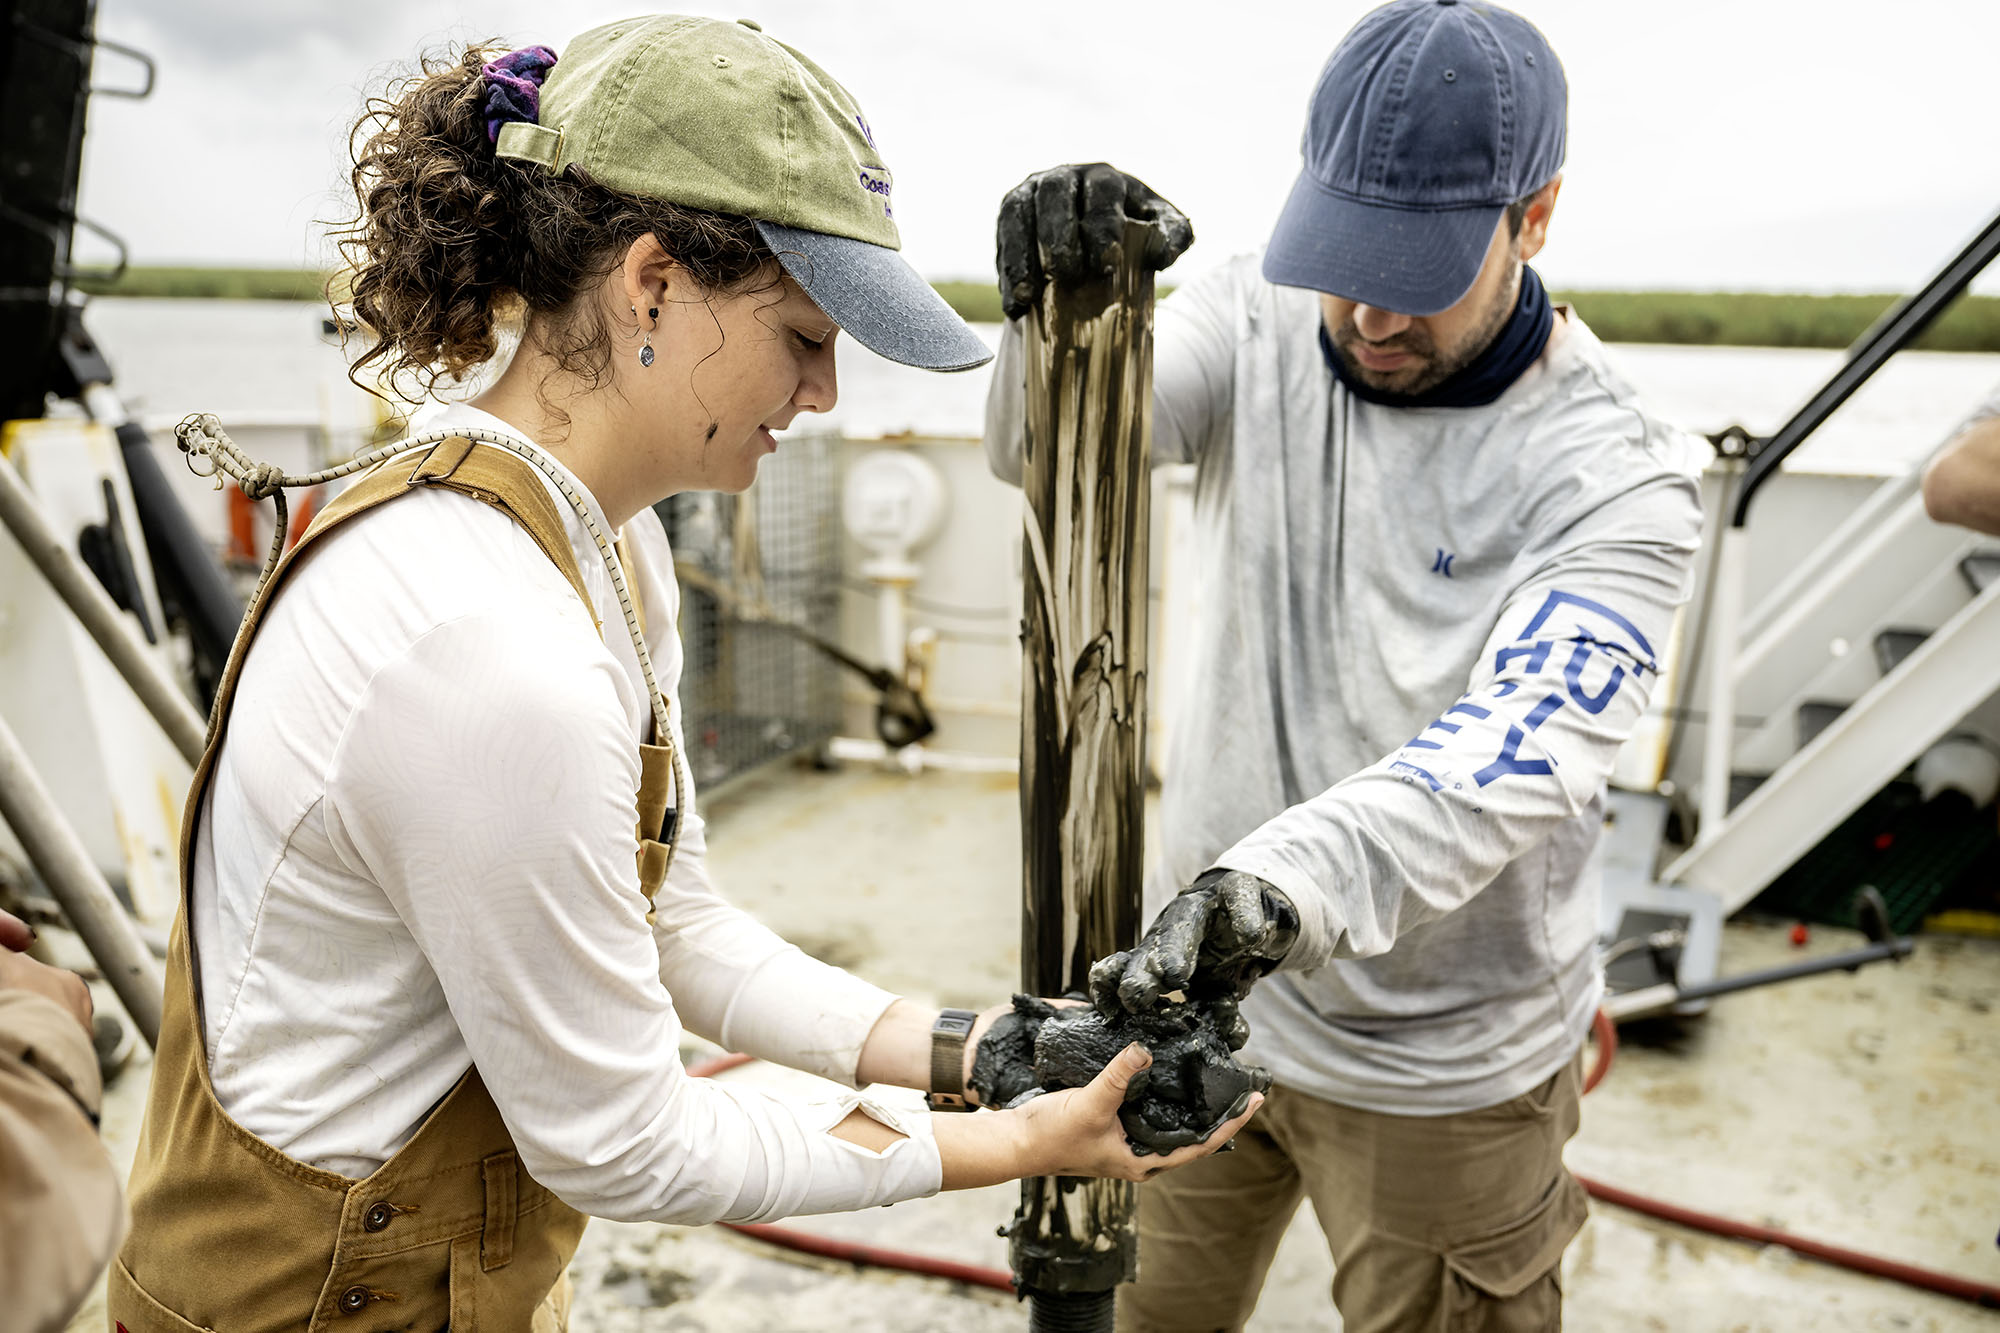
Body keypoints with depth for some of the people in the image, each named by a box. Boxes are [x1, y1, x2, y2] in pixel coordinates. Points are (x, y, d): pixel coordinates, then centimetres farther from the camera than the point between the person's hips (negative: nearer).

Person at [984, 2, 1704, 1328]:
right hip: (1197, 978, 4)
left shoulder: (1618, 480, -19)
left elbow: (1523, 750, -33)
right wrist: (1061, 307, -40)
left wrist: (1287, 883, -49)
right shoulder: (1258, 319, -6)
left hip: (1437, 1067, -3)